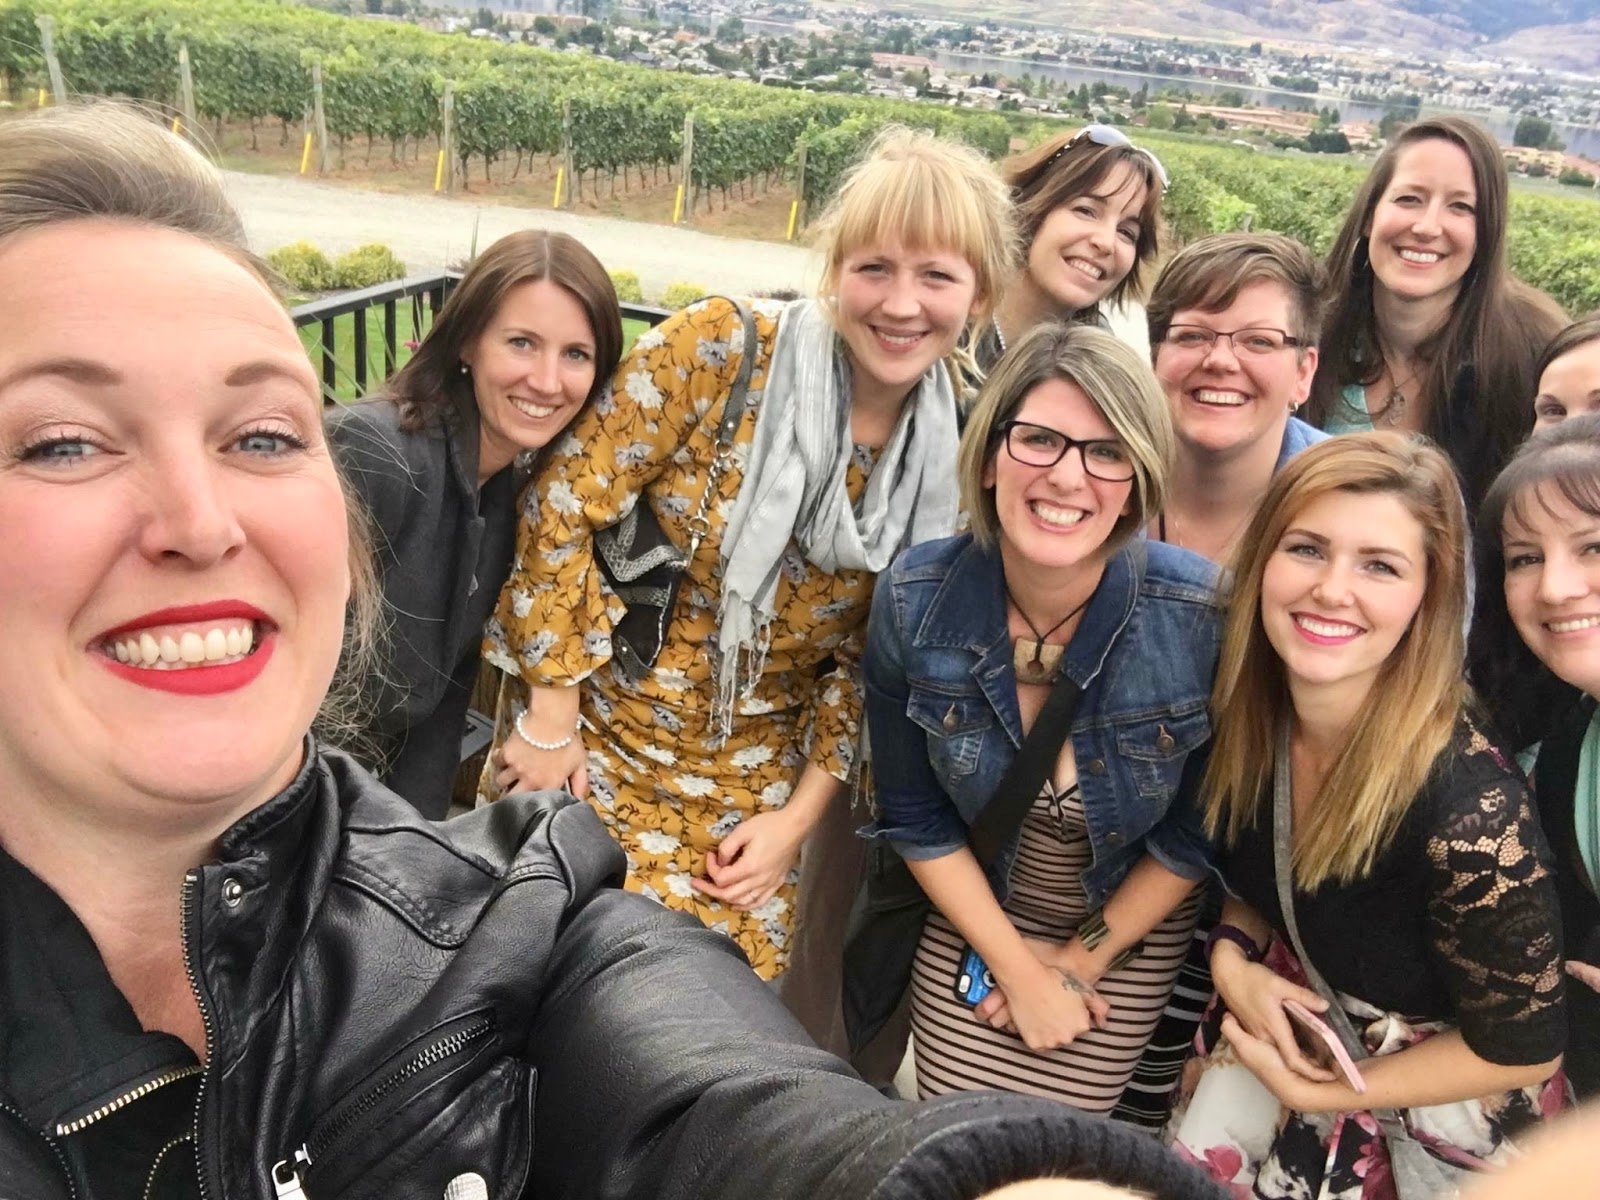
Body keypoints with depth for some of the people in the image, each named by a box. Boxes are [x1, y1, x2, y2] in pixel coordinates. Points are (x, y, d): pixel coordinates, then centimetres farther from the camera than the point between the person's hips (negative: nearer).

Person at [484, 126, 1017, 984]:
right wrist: (552, 718, -11)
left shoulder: (949, 459, -5)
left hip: (754, 778, 3)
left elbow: (871, 652, 3)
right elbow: (565, 506, -13)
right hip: (602, 737, -2)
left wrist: (798, 817, -1)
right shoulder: (722, 347, -17)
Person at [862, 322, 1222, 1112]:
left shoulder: (1201, 617, -27)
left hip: (1131, 928, -1)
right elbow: (913, 815, -9)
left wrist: (1082, 958, -4)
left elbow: (1200, 830, -11)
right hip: (972, 912, 1)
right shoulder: (914, 600, -21)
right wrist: (1019, 968, -9)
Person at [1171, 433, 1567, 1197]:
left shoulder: (1466, 811, -35)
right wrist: (1232, 960, -14)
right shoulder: (1248, 717, -17)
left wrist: (1311, 1095, -14)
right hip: (1291, 1024, 5)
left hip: (1430, 1100, -4)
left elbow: (1521, 1050, -19)